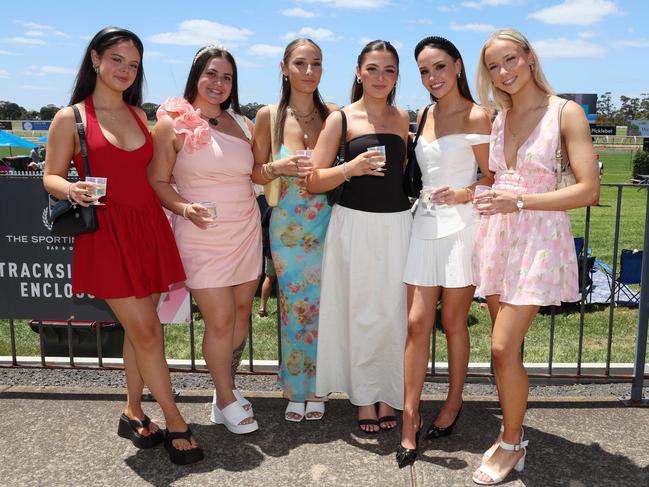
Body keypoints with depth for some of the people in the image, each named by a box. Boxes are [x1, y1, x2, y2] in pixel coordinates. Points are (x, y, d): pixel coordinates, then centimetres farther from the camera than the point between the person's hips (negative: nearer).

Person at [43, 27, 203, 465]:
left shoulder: (141, 115, 12)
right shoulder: (71, 118, -2)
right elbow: (51, 177, 0)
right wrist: (72, 190, -20)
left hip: (149, 229, 5)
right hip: (106, 235, -5)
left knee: (139, 328, 11)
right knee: (146, 330, -5)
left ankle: (133, 413, 28)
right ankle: (175, 422, 10)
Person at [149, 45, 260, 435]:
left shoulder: (243, 124, 9)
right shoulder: (173, 124, -4)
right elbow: (158, 182, -4)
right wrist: (185, 207, -21)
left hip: (246, 231, 5)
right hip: (203, 236, -5)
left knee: (242, 311, 10)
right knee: (220, 320, -2)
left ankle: (228, 384, 32)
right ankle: (225, 401, 18)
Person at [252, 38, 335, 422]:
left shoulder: (332, 115, -1)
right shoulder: (269, 116, -3)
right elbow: (256, 173, 3)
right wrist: (280, 167, -17)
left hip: (326, 225, 1)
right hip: (287, 227, 0)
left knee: (322, 305, 7)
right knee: (294, 307, 6)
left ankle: (316, 389, 27)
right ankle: (295, 390, 26)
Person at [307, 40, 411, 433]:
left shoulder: (403, 118, 10)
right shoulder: (341, 119, 0)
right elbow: (314, 181, -4)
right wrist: (351, 168, -18)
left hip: (397, 224, 3)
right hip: (355, 224, -3)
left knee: (393, 312, 4)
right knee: (361, 313, 3)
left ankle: (388, 396, 21)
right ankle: (365, 398, 19)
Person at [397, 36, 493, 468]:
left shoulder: (476, 117, -5)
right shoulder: (423, 116, 13)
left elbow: (490, 177, -5)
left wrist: (462, 194, -22)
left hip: (462, 226, -5)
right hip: (425, 224, 5)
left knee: (453, 322, 7)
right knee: (418, 323, 1)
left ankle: (454, 403, 27)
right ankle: (410, 419, 8)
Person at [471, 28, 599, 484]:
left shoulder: (565, 112, -6)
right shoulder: (498, 119, 11)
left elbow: (589, 190, -12)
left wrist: (520, 201, -18)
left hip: (538, 240, -5)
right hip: (498, 237, 5)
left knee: (503, 348, -8)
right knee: (507, 348, 10)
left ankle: (511, 445, 12)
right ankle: (513, 431, 28)